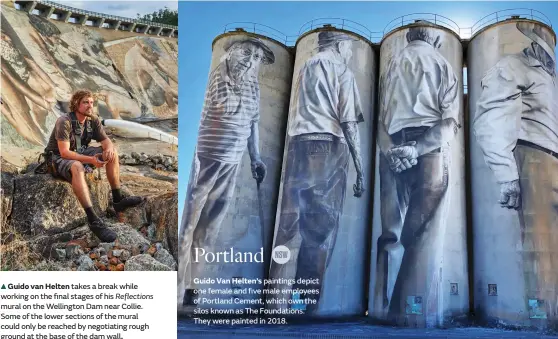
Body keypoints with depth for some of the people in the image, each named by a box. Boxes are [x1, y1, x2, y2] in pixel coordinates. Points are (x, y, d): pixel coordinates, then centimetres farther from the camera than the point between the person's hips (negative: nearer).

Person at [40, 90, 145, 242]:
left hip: (80, 153, 7)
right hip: (58, 158, -7)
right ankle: (93, 220, -46)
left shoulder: (93, 120, -4)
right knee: (77, 167, -40)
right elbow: (65, 152, -28)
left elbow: (106, 141, -2)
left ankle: (117, 200, -6)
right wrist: (90, 160, -39)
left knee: (112, 153, -8)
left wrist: (109, 149, -28)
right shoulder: (64, 122, -23)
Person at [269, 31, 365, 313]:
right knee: (322, 225, -2)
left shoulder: (305, 68, 23)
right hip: (328, 147, -5)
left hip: (298, 144, 5)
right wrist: (360, 168, -3)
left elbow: (301, 113, 18)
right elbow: (348, 122, -4)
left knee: (289, 220, 4)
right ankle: (309, 298, 1)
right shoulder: (343, 71, 6)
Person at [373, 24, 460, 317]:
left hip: (391, 149, 3)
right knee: (424, 234, -7)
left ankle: (383, 307, -8)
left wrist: (390, 149, -1)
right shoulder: (442, 64, 14)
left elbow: (379, 115, 11)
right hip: (430, 150, -3)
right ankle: (407, 307, -14)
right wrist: (419, 148, -10)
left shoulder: (391, 65, 23)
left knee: (391, 233, -2)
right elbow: (451, 119, -1)